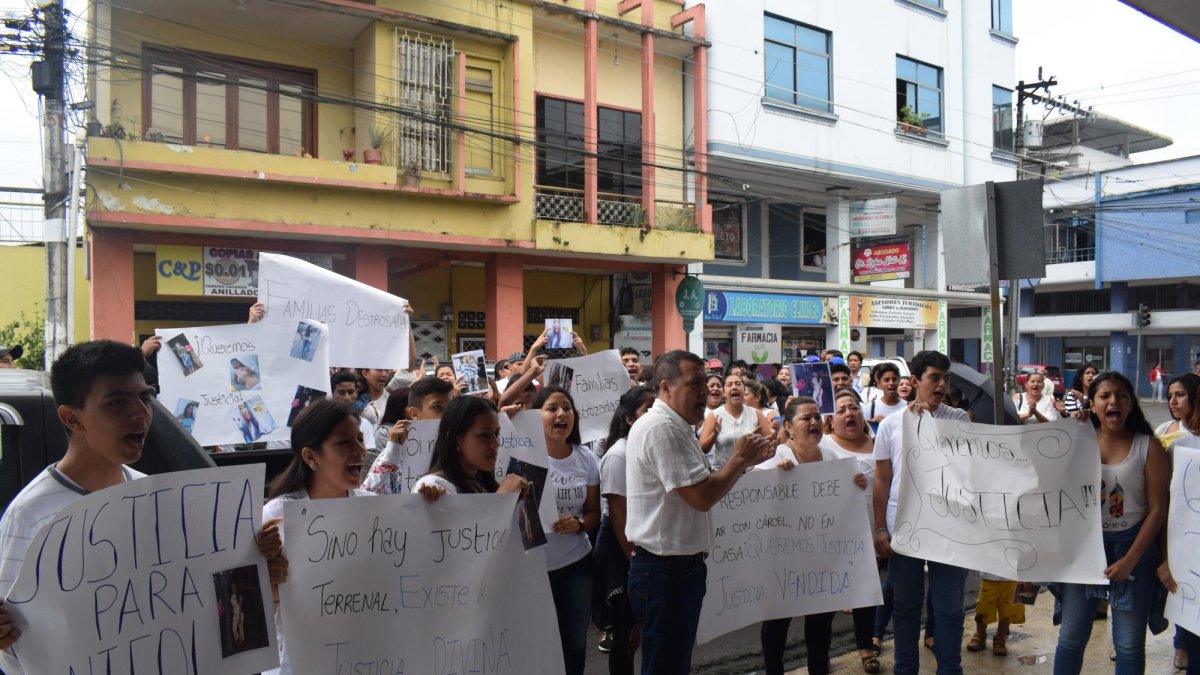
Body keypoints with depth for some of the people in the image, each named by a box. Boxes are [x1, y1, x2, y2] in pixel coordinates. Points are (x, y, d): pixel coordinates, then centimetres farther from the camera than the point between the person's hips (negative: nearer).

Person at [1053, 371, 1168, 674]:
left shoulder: (1148, 447, -7)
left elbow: (1157, 509, -7)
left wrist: (1130, 559, -13)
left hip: (1132, 546, -1)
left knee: (1129, 644, 9)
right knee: (1071, 637, 8)